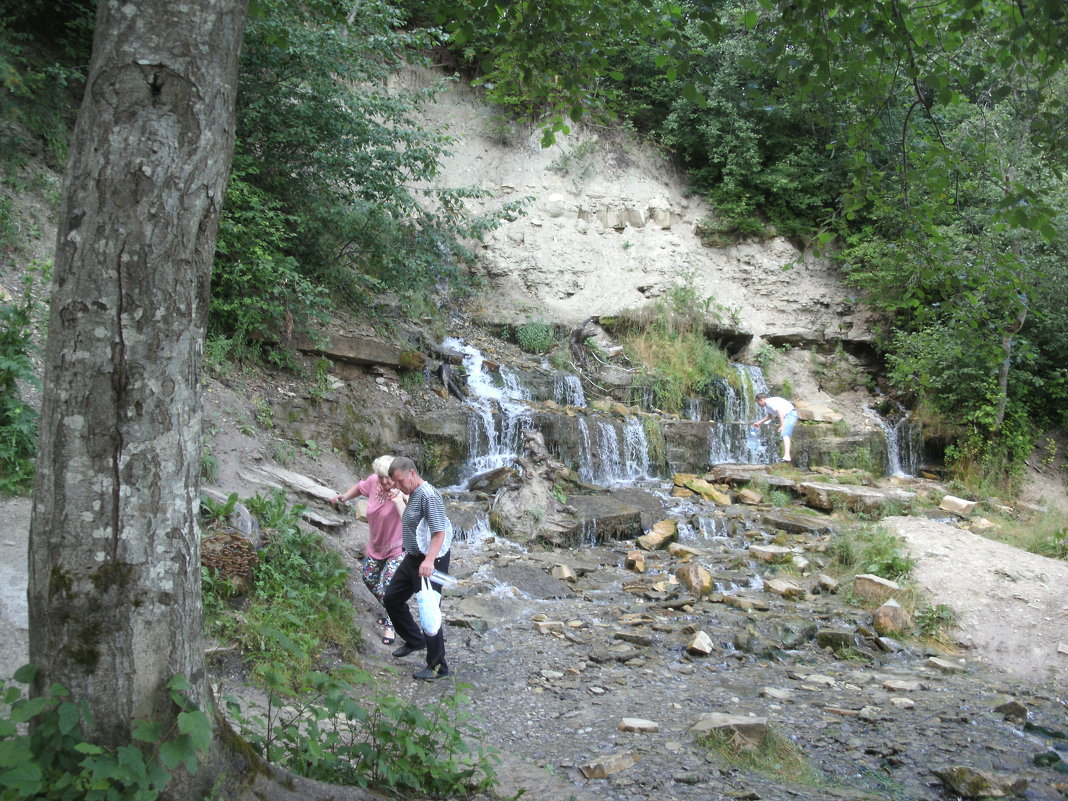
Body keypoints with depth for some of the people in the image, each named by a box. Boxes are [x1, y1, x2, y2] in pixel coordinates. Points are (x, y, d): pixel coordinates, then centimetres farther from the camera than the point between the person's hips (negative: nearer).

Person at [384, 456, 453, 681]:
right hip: (412, 558, 11)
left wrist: (429, 560, -40)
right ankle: (415, 640, 38)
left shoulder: (428, 496, -20)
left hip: (429, 562, -11)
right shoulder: (413, 494, 11)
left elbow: (439, 532, -28)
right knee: (392, 598, 19)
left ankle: (437, 666, 7)